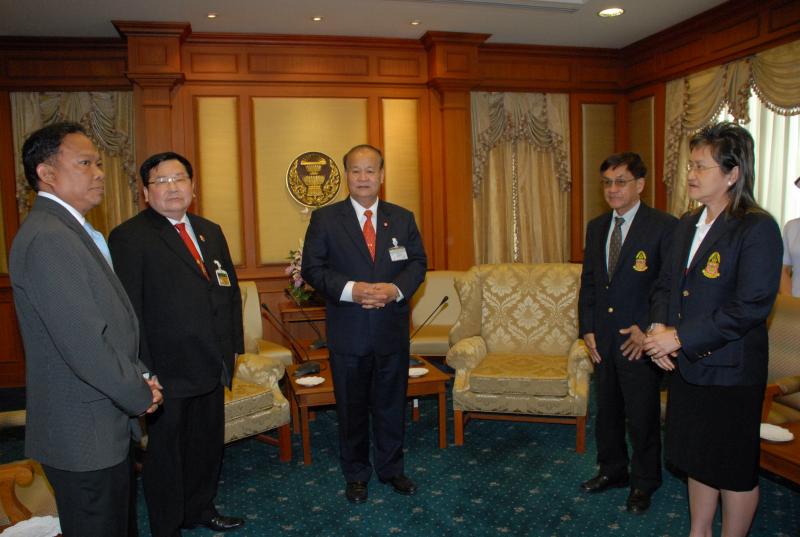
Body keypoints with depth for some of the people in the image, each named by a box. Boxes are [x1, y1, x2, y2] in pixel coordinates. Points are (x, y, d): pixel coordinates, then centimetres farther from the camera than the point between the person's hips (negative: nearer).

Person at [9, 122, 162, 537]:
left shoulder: (72, 230, 10)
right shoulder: (47, 238, -22)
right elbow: (85, 346, -26)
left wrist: (139, 377, 3)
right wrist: (140, 395, -12)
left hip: (106, 424, 10)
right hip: (84, 436, -9)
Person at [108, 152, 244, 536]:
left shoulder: (210, 231, 11)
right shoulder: (129, 237, -11)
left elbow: (230, 289, 15)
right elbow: (128, 309, -15)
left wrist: (233, 344, 10)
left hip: (211, 365, 7)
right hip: (168, 371, -7)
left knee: (208, 443, 20)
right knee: (165, 450, 10)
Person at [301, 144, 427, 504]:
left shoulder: (402, 218, 6)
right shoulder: (325, 219, -2)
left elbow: (418, 263, 5)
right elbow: (312, 268, -6)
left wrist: (396, 289, -15)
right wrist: (349, 289, -21)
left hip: (392, 330, 2)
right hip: (348, 332, -2)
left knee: (391, 403, 15)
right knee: (352, 407, 12)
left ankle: (391, 468, 34)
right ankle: (356, 475, 31)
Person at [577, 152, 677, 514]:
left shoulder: (663, 226, -11)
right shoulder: (596, 227, 8)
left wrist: (646, 329, -15)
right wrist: (587, 329, 4)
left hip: (640, 340, -5)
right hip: (602, 340, 6)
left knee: (643, 416, 9)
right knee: (607, 411, 18)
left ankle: (644, 483, 30)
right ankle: (612, 470, 38)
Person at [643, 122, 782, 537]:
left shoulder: (757, 228, -15)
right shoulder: (687, 225, 8)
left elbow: (751, 307, -22)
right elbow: (666, 285, 13)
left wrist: (680, 337, -21)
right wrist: (659, 327, -6)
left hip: (731, 371, -7)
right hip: (687, 365, 7)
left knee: (735, 470, 10)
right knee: (699, 459, 21)